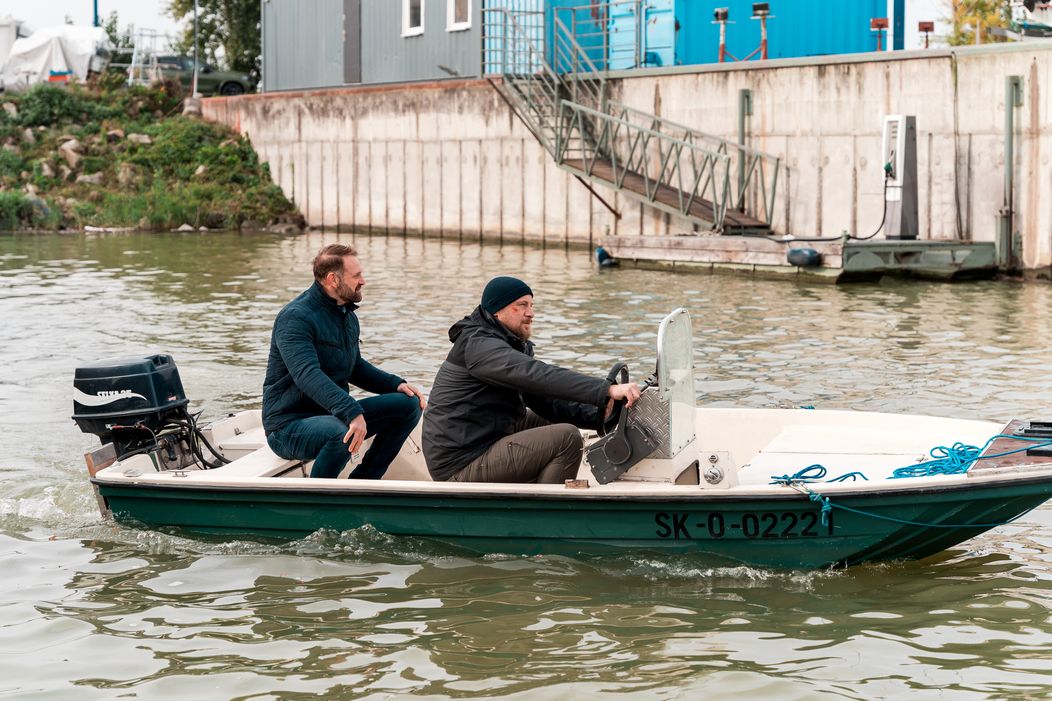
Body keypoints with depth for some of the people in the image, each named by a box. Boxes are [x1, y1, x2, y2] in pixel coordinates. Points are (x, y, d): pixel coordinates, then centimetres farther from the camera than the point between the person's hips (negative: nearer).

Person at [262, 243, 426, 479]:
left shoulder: (347, 315, 13)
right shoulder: (295, 318, -19)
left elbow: (355, 366, 26)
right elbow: (307, 375, -34)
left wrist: (396, 384, 8)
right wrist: (351, 412, -48)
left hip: (333, 413, 9)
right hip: (289, 426, -9)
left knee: (409, 404, -1)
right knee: (341, 433, -40)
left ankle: (361, 482, 2)